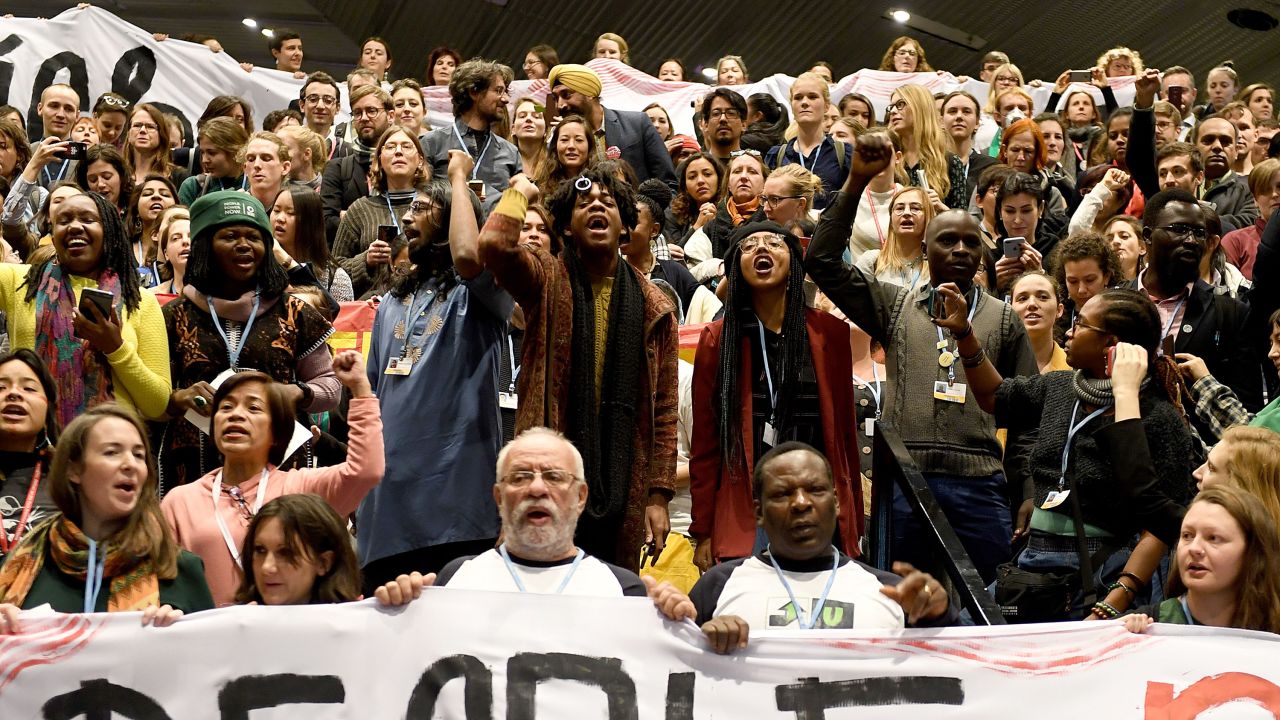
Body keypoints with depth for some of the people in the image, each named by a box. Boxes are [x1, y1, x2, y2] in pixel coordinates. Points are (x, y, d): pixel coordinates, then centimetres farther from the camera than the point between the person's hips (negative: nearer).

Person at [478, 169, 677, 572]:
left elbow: (663, 410, 6)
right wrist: (521, 191, -1)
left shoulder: (654, 307, 8)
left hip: (623, 487, 2)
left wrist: (659, 494, 0)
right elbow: (494, 243, -20)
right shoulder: (546, 283, 3)